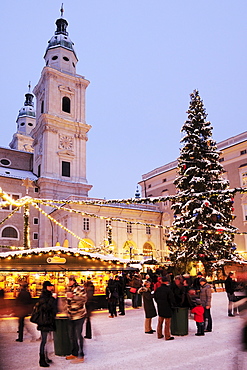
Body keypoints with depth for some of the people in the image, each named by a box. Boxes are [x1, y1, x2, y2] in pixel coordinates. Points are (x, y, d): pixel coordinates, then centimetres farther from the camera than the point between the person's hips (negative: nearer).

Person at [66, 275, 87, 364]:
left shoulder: (80, 289, -13)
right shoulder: (69, 289, 12)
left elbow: (84, 299, -23)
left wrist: (73, 296, -31)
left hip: (79, 316, -8)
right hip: (71, 316, 8)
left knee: (78, 336, -5)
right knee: (71, 335, 16)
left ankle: (80, 356, 4)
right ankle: (74, 353, 31)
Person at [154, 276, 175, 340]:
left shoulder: (158, 289, 1)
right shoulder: (168, 290, -18)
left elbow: (155, 297, 12)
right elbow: (172, 299, -16)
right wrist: (173, 304, 3)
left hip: (160, 308, 6)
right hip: (167, 308, -6)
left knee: (160, 322, 17)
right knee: (167, 323, 4)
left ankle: (159, 335, 25)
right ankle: (167, 336, 10)